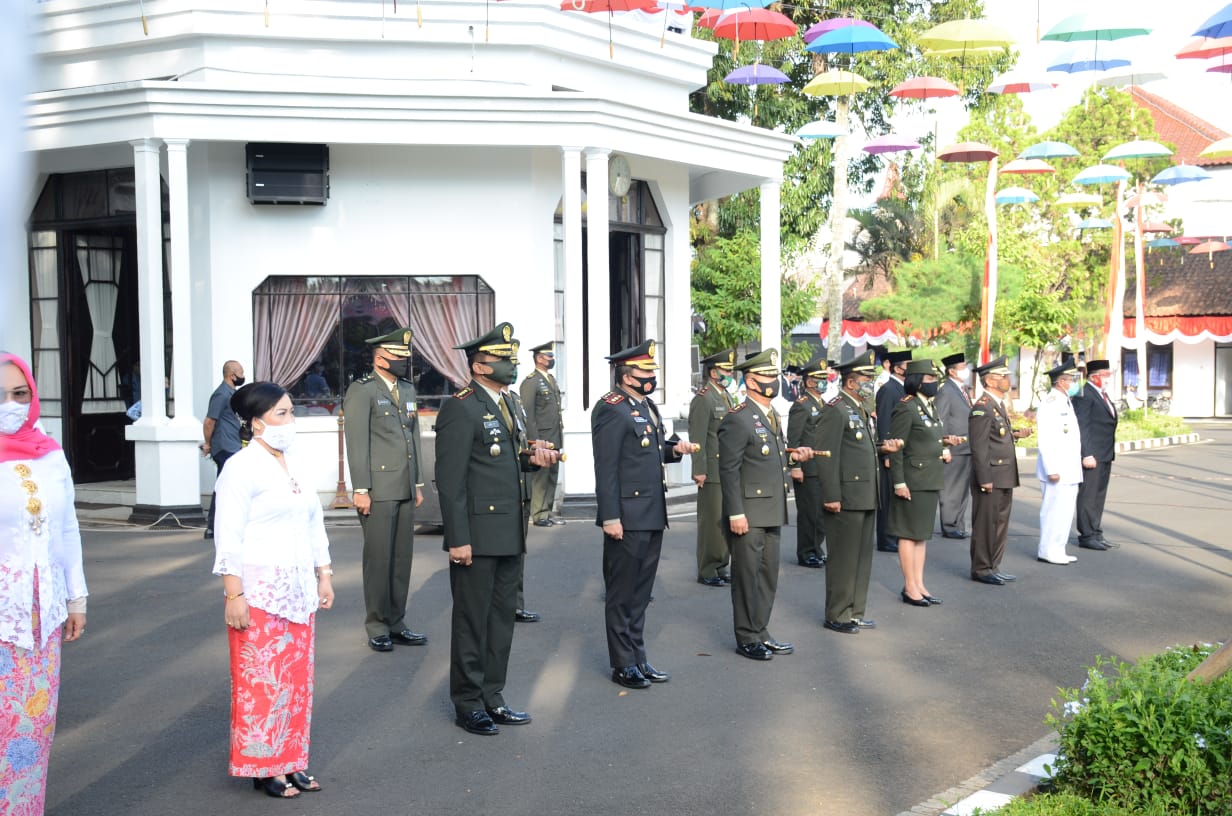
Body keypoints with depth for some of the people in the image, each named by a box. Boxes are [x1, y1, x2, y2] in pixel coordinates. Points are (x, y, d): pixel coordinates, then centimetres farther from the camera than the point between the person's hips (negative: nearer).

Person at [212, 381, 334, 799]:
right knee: (261, 680, -1)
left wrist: (323, 576, 15)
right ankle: (262, 767, 10)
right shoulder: (241, 468, -10)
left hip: (297, 591, 7)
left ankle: (291, 760, 20)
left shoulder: (297, 467, 13)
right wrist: (234, 594, -18)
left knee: (296, 678, 10)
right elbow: (228, 537, -14)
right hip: (258, 592, -7)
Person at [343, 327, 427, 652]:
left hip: (405, 490, 7)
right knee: (379, 558, -1)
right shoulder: (362, 390, -7)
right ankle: (377, 628, 9)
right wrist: (360, 490, -15)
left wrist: (418, 484, 16)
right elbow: (357, 443, -11)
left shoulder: (408, 390, 15)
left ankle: (396, 623, 18)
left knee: (402, 557, 9)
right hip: (378, 490, -7)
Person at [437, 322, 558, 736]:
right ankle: (468, 704, 15)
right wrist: (458, 539, -19)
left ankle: (492, 698, 26)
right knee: (472, 620, 2)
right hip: (477, 536, -8)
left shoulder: (511, 403, 14)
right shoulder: (460, 409, -13)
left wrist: (533, 457, 2)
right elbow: (450, 480, -16)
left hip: (511, 533, 8)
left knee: (502, 617, 15)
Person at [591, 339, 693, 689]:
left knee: (641, 591, 16)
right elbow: (605, 466, -18)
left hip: (653, 515, 9)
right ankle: (624, 665, 12)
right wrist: (610, 516, -21)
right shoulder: (611, 409, -13)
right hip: (627, 517, -9)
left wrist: (674, 449, 3)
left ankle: (638, 658, 25)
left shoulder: (647, 406, 15)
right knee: (622, 593, 3)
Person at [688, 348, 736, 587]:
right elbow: (697, 439, -15)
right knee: (711, 521, -3)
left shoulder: (726, 397, 17)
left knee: (726, 520, 11)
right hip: (712, 473, -8)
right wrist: (699, 471, -19)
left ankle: (722, 567, 20)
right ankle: (707, 572, 4)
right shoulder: (703, 399, -10)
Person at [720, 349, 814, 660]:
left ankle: (761, 634, 26)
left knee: (768, 576, 15)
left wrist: (792, 457, 6)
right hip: (748, 513, -9)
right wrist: (735, 513, -19)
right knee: (747, 576, 2)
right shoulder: (737, 420, -14)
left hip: (771, 513, 9)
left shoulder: (772, 416, 14)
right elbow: (729, 469, -17)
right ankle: (747, 639, 13)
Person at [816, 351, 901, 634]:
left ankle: (855, 612, 22)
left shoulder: (861, 411, 18)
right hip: (846, 499, -10)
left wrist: (882, 447, 5)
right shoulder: (835, 411, -13)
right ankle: (837, 616, 7)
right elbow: (827, 456, -18)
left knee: (862, 557, 14)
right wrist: (831, 496, -21)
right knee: (843, 558, -2)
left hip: (866, 499, 10)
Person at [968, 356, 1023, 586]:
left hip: (1004, 478, 10)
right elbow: (979, 447, -19)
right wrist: (985, 479, -21)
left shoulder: (999, 405, 16)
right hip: (990, 477, -10)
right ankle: (981, 569, 8)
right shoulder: (982, 408, -16)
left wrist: (1013, 434, 9)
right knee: (985, 523, -1)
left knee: (1001, 522, 14)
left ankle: (993, 566, 23)